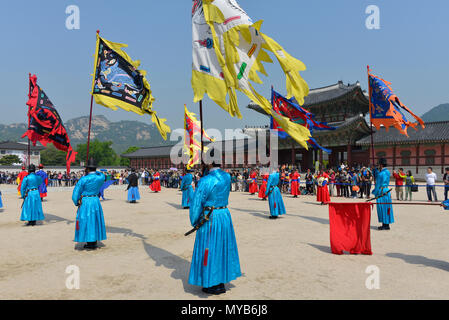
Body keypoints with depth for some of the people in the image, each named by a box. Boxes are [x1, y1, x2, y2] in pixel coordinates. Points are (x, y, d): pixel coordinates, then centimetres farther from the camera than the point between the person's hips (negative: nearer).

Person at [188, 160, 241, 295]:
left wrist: (194, 222, 1)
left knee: (209, 250, 7)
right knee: (223, 248, 16)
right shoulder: (227, 177, 0)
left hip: (210, 219, -6)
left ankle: (213, 285, 18)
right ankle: (221, 283, 28)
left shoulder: (205, 181, -19)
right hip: (225, 215, 7)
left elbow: (196, 204, -12)